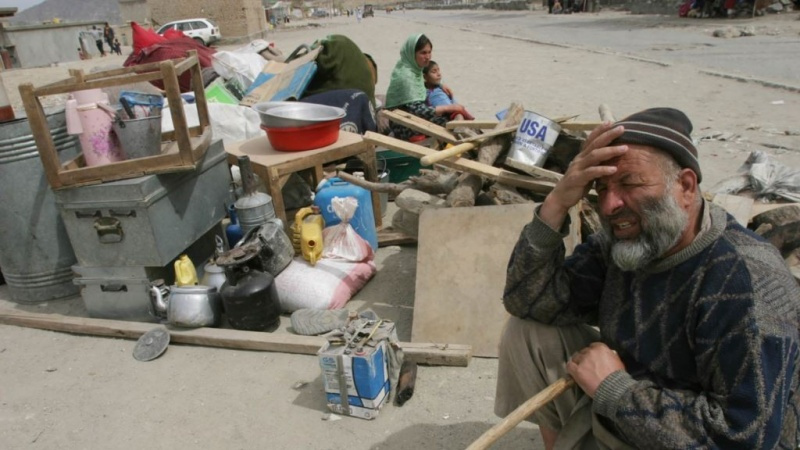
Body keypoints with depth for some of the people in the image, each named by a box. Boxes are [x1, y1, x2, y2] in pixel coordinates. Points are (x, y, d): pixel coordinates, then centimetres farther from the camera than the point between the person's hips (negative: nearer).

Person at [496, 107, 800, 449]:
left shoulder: (750, 281, -27)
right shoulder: (622, 242, -8)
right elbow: (528, 301, -11)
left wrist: (614, 387, -24)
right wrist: (556, 203, -21)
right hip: (612, 416, 6)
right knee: (528, 331, -2)